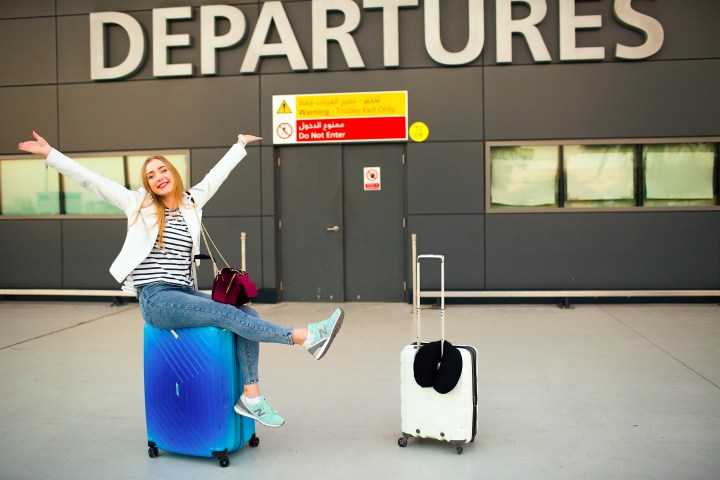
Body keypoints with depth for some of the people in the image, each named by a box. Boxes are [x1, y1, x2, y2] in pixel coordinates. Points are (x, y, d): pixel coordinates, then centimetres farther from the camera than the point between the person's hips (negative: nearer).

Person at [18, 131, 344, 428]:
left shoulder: (191, 202, 14)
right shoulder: (139, 205, 4)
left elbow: (216, 175, 26)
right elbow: (90, 180, 3)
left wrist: (240, 145, 36)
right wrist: (49, 154, 0)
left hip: (185, 295, 5)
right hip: (156, 299, -5)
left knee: (247, 312, -16)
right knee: (229, 315, -22)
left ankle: (250, 397, -11)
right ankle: (305, 337, -23)